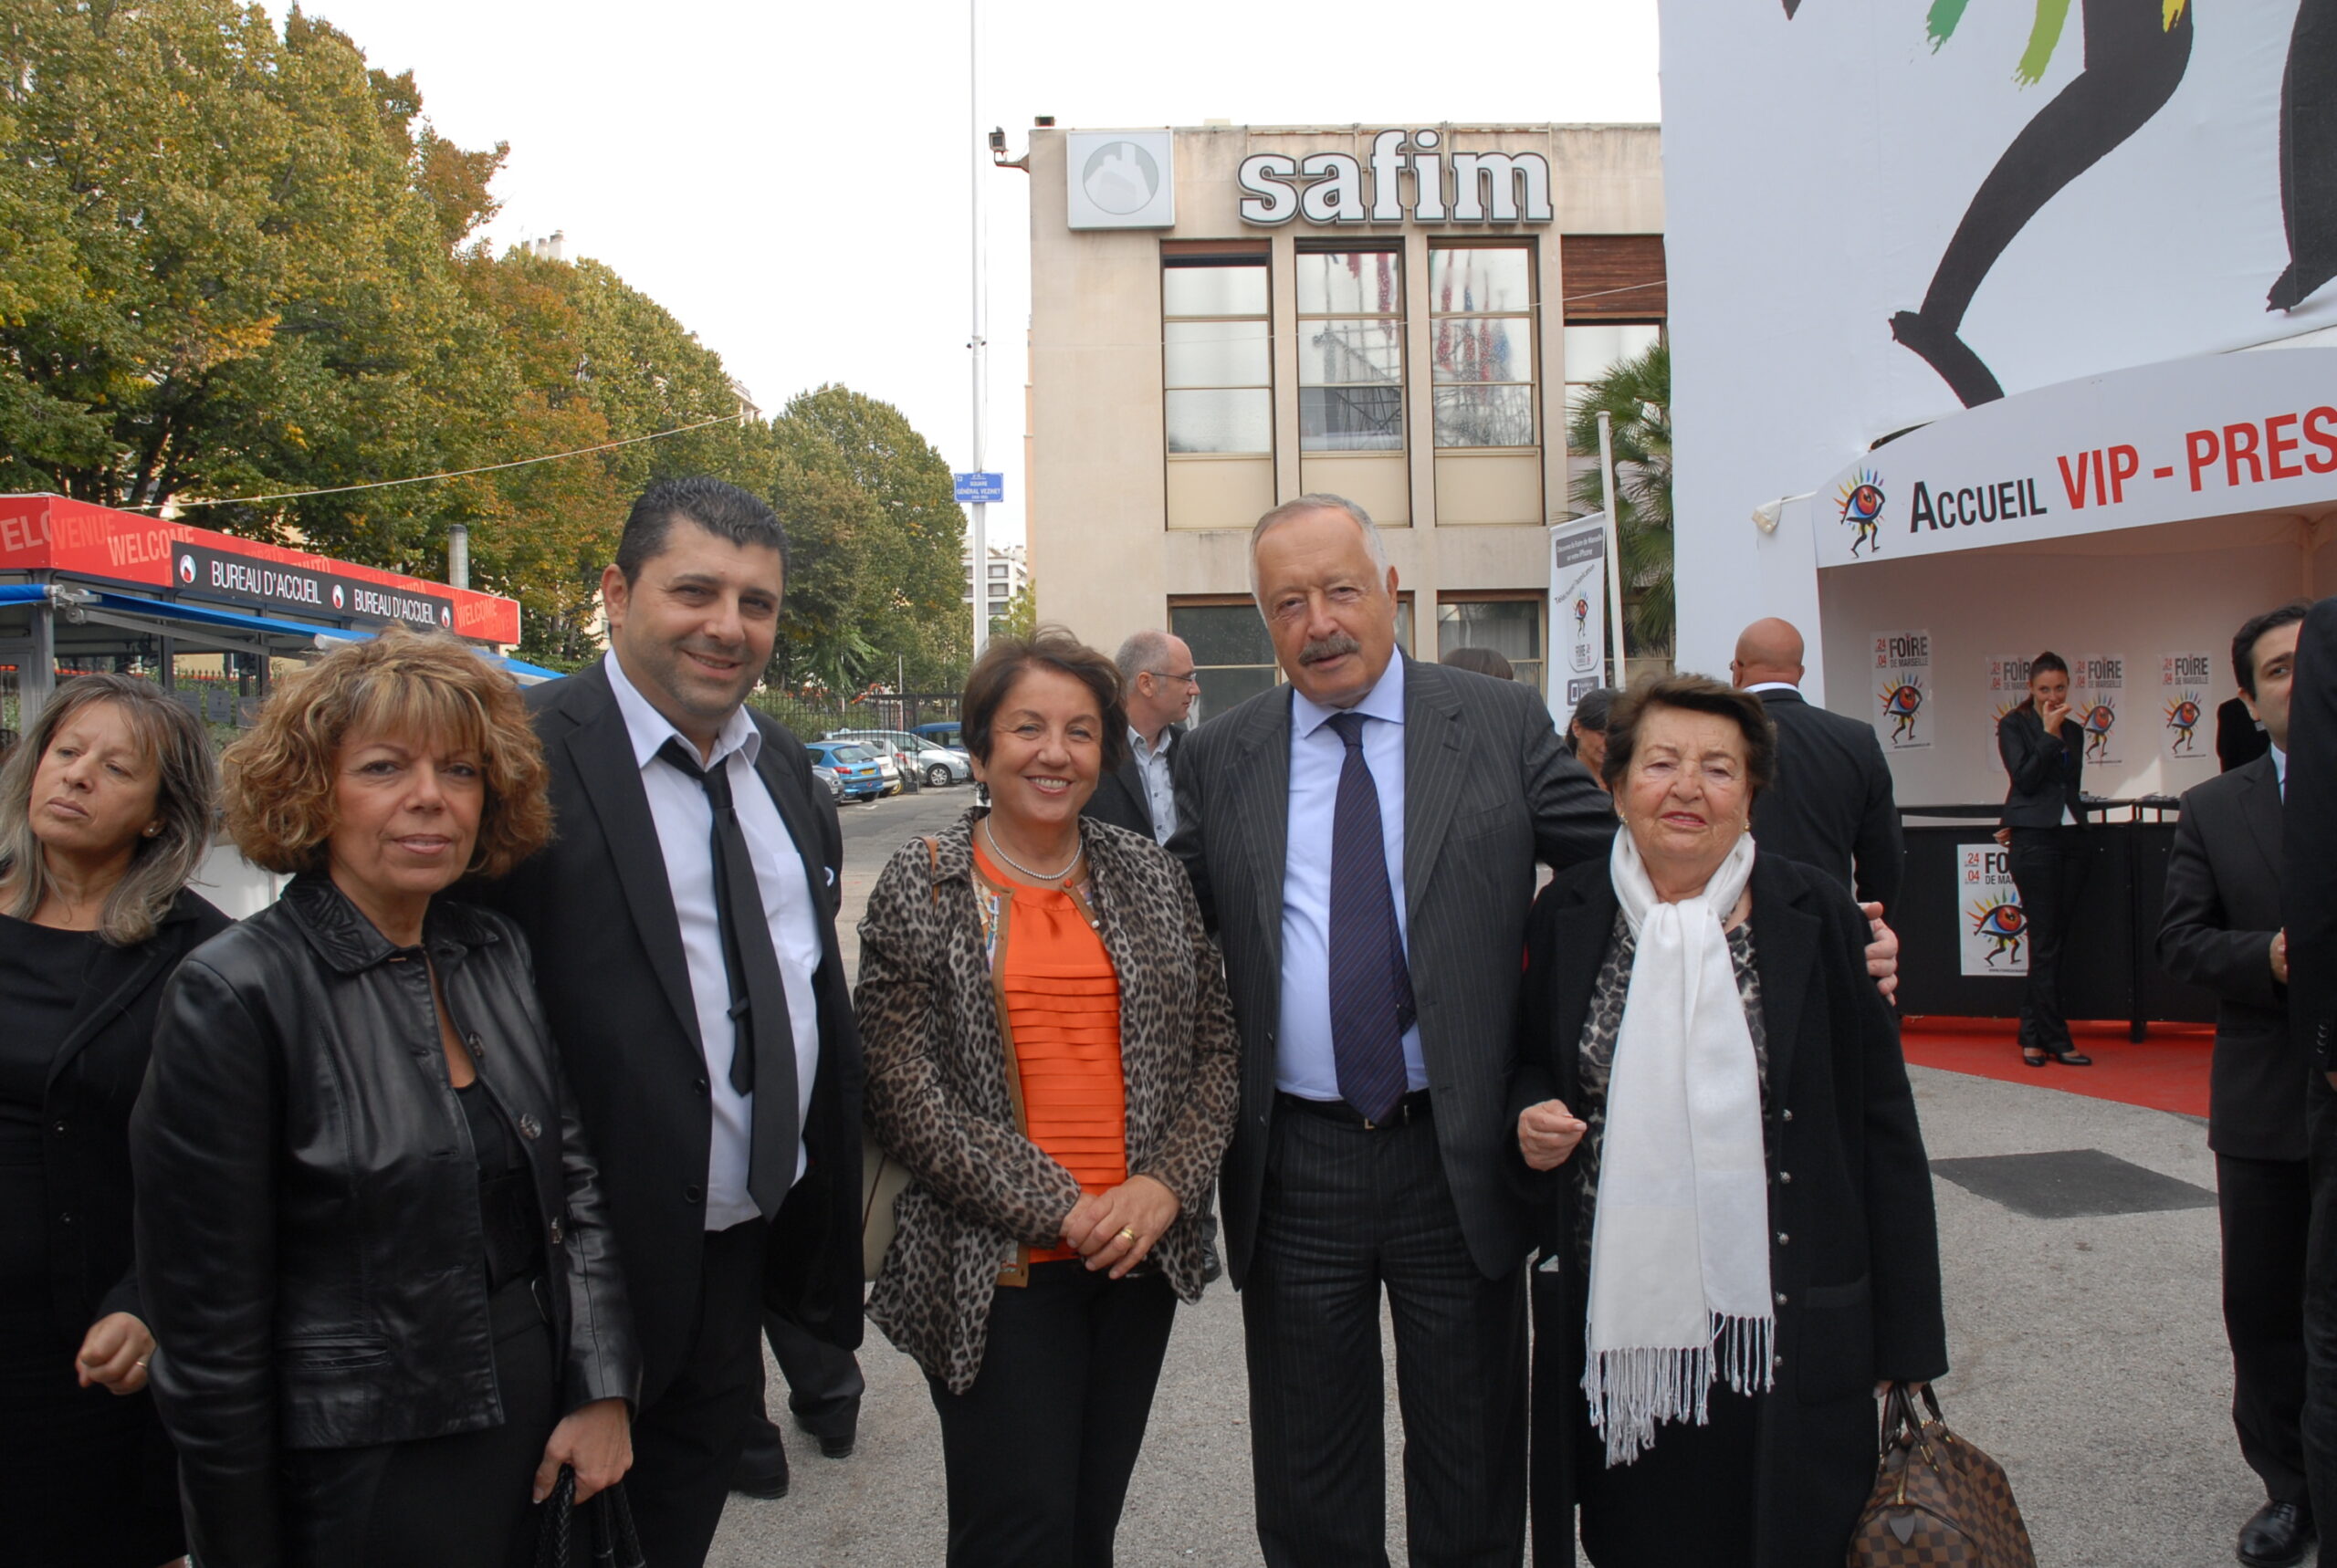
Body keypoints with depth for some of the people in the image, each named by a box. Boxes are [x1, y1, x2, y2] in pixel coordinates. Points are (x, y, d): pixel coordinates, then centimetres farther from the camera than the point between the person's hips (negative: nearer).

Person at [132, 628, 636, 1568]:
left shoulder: (501, 956, 1)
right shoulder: (234, 997, -17)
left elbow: (573, 1175, 5)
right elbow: (209, 1327, -14)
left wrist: (602, 1387, -3)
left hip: (535, 1428, 6)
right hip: (360, 1478, -5)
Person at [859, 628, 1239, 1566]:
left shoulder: (1151, 877, 7)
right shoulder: (921, 889, -4)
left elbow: (1215, 1044, 8)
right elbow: (903, 1097, -9)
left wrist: (1166, 1185, -8)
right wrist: (1057, 1209, -14)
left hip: (1141, 1255, 4)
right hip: (999, 1269, -3)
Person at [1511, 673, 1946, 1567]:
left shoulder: (1815, 916, -2)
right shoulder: (1568, 914, 3)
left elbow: (1879, 1126, -1)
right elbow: (1531, 1066, 16)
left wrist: (1907, 1334, -1)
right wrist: (1531, 1117, -8)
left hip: (1777, 1334, -1)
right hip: (1617, 1328, 2)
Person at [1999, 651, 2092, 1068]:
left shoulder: (2074, 731, 16)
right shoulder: (2013, 725, 1)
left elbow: (2071, 787, 20)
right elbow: (2025, 779, -9)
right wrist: (2049, 734, -9)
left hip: (2070, 837, 6)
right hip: (2034, 840, -6)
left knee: (2055, 940, 5)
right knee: (2046, 943, -6)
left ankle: (2033, 1036, 11)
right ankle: (2057, 1040, -2)